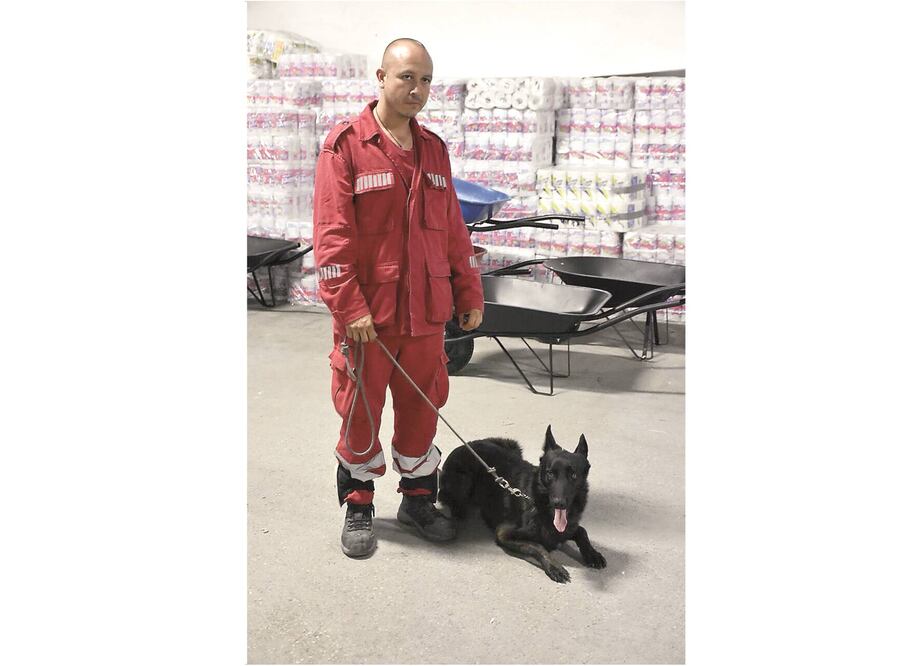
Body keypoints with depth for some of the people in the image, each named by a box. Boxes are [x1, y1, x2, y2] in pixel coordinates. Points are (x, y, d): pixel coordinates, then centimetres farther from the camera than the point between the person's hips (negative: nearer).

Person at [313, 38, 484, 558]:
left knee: (421, 408, 14)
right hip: (367, 313, -4)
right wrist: (350, 306, -17)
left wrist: (470, 294, 12)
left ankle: (418, 498, 32)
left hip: (426, 310, 5)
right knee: (360, 412, 8)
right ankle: (358, 506, 27)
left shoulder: (434, 149, 12)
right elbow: (332, 235, -11)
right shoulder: (346, 145, -5)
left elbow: (453, 228, 15)